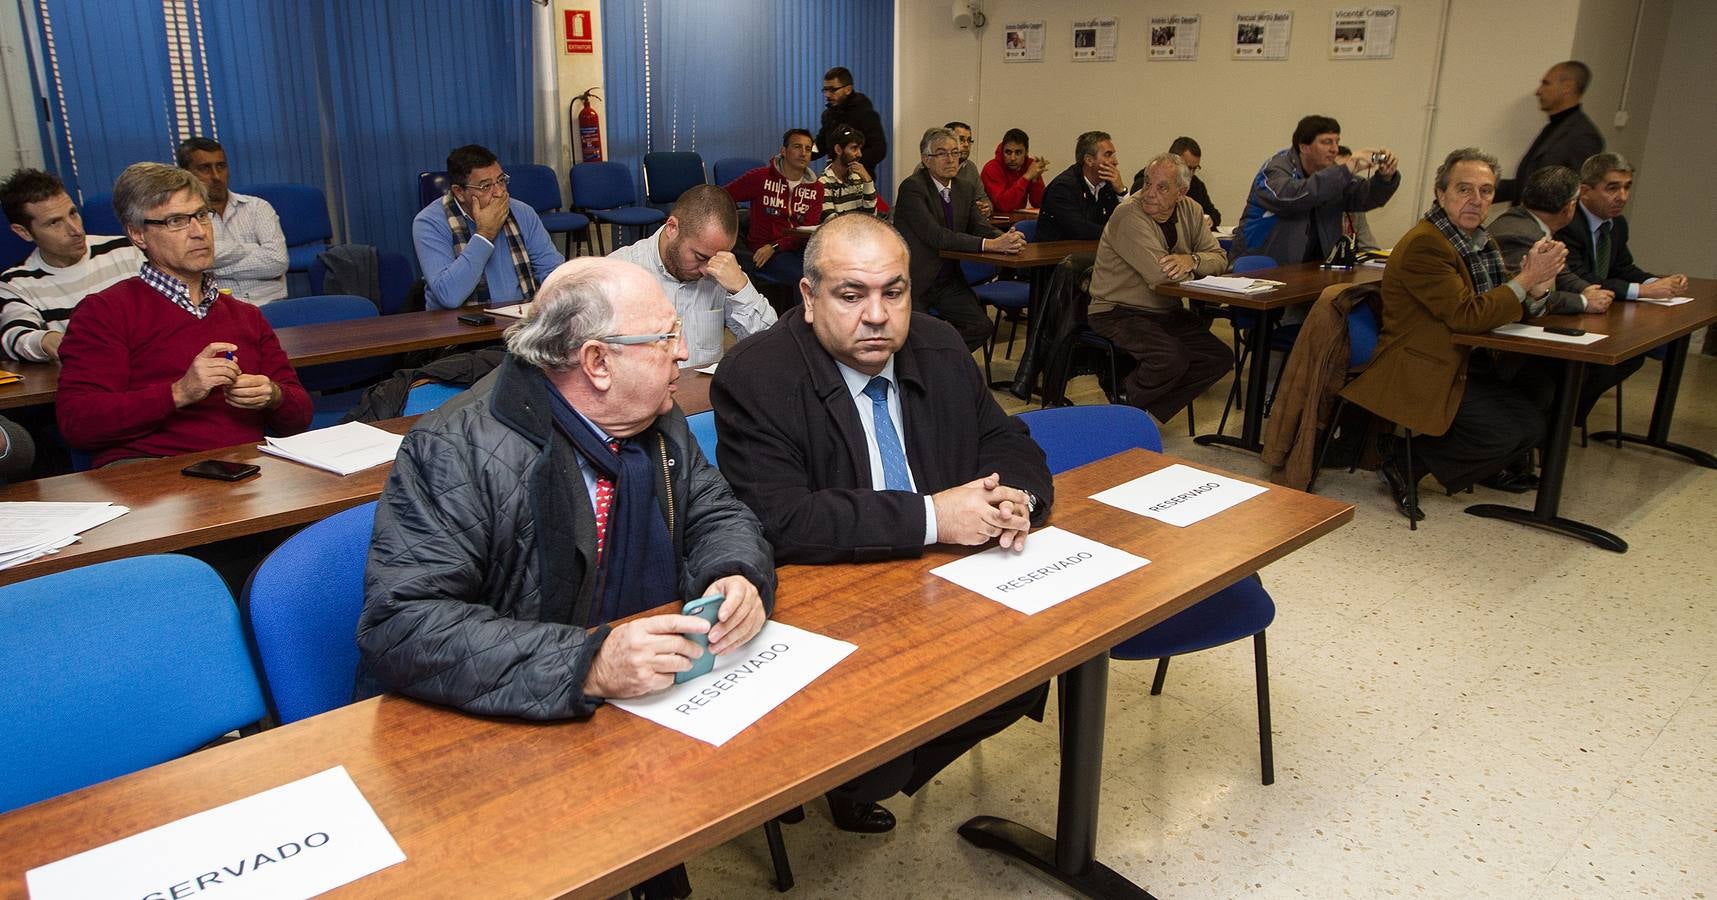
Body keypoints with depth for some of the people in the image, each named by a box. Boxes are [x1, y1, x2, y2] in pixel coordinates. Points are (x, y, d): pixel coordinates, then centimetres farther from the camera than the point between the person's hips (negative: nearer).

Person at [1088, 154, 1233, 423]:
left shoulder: (1191, 211, 5)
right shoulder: (1129, 214, -19)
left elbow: (1219, 259, 3)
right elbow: (1161, 275, -26)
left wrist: (1192, 260, -21)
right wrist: (1196, 269, -6)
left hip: (1169, 312, 8)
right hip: (1119, 312, -8)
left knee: (1220, 357, -7)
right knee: (1171, 358, -30)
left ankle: (1150, 413, -2)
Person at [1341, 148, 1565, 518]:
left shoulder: (1481, 241, 12)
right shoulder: (1423, 245, -19)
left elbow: (1501, 306, 12)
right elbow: (1468, 316, -22)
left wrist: (1537, 285, -9)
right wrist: (1527, 279, -15)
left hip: (1464, 366, 9)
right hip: (1419, 374, -9)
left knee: (1532, 422, 1)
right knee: (1501, 432, -20)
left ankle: (1487, 468, 28)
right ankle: (1401, 456, -4)